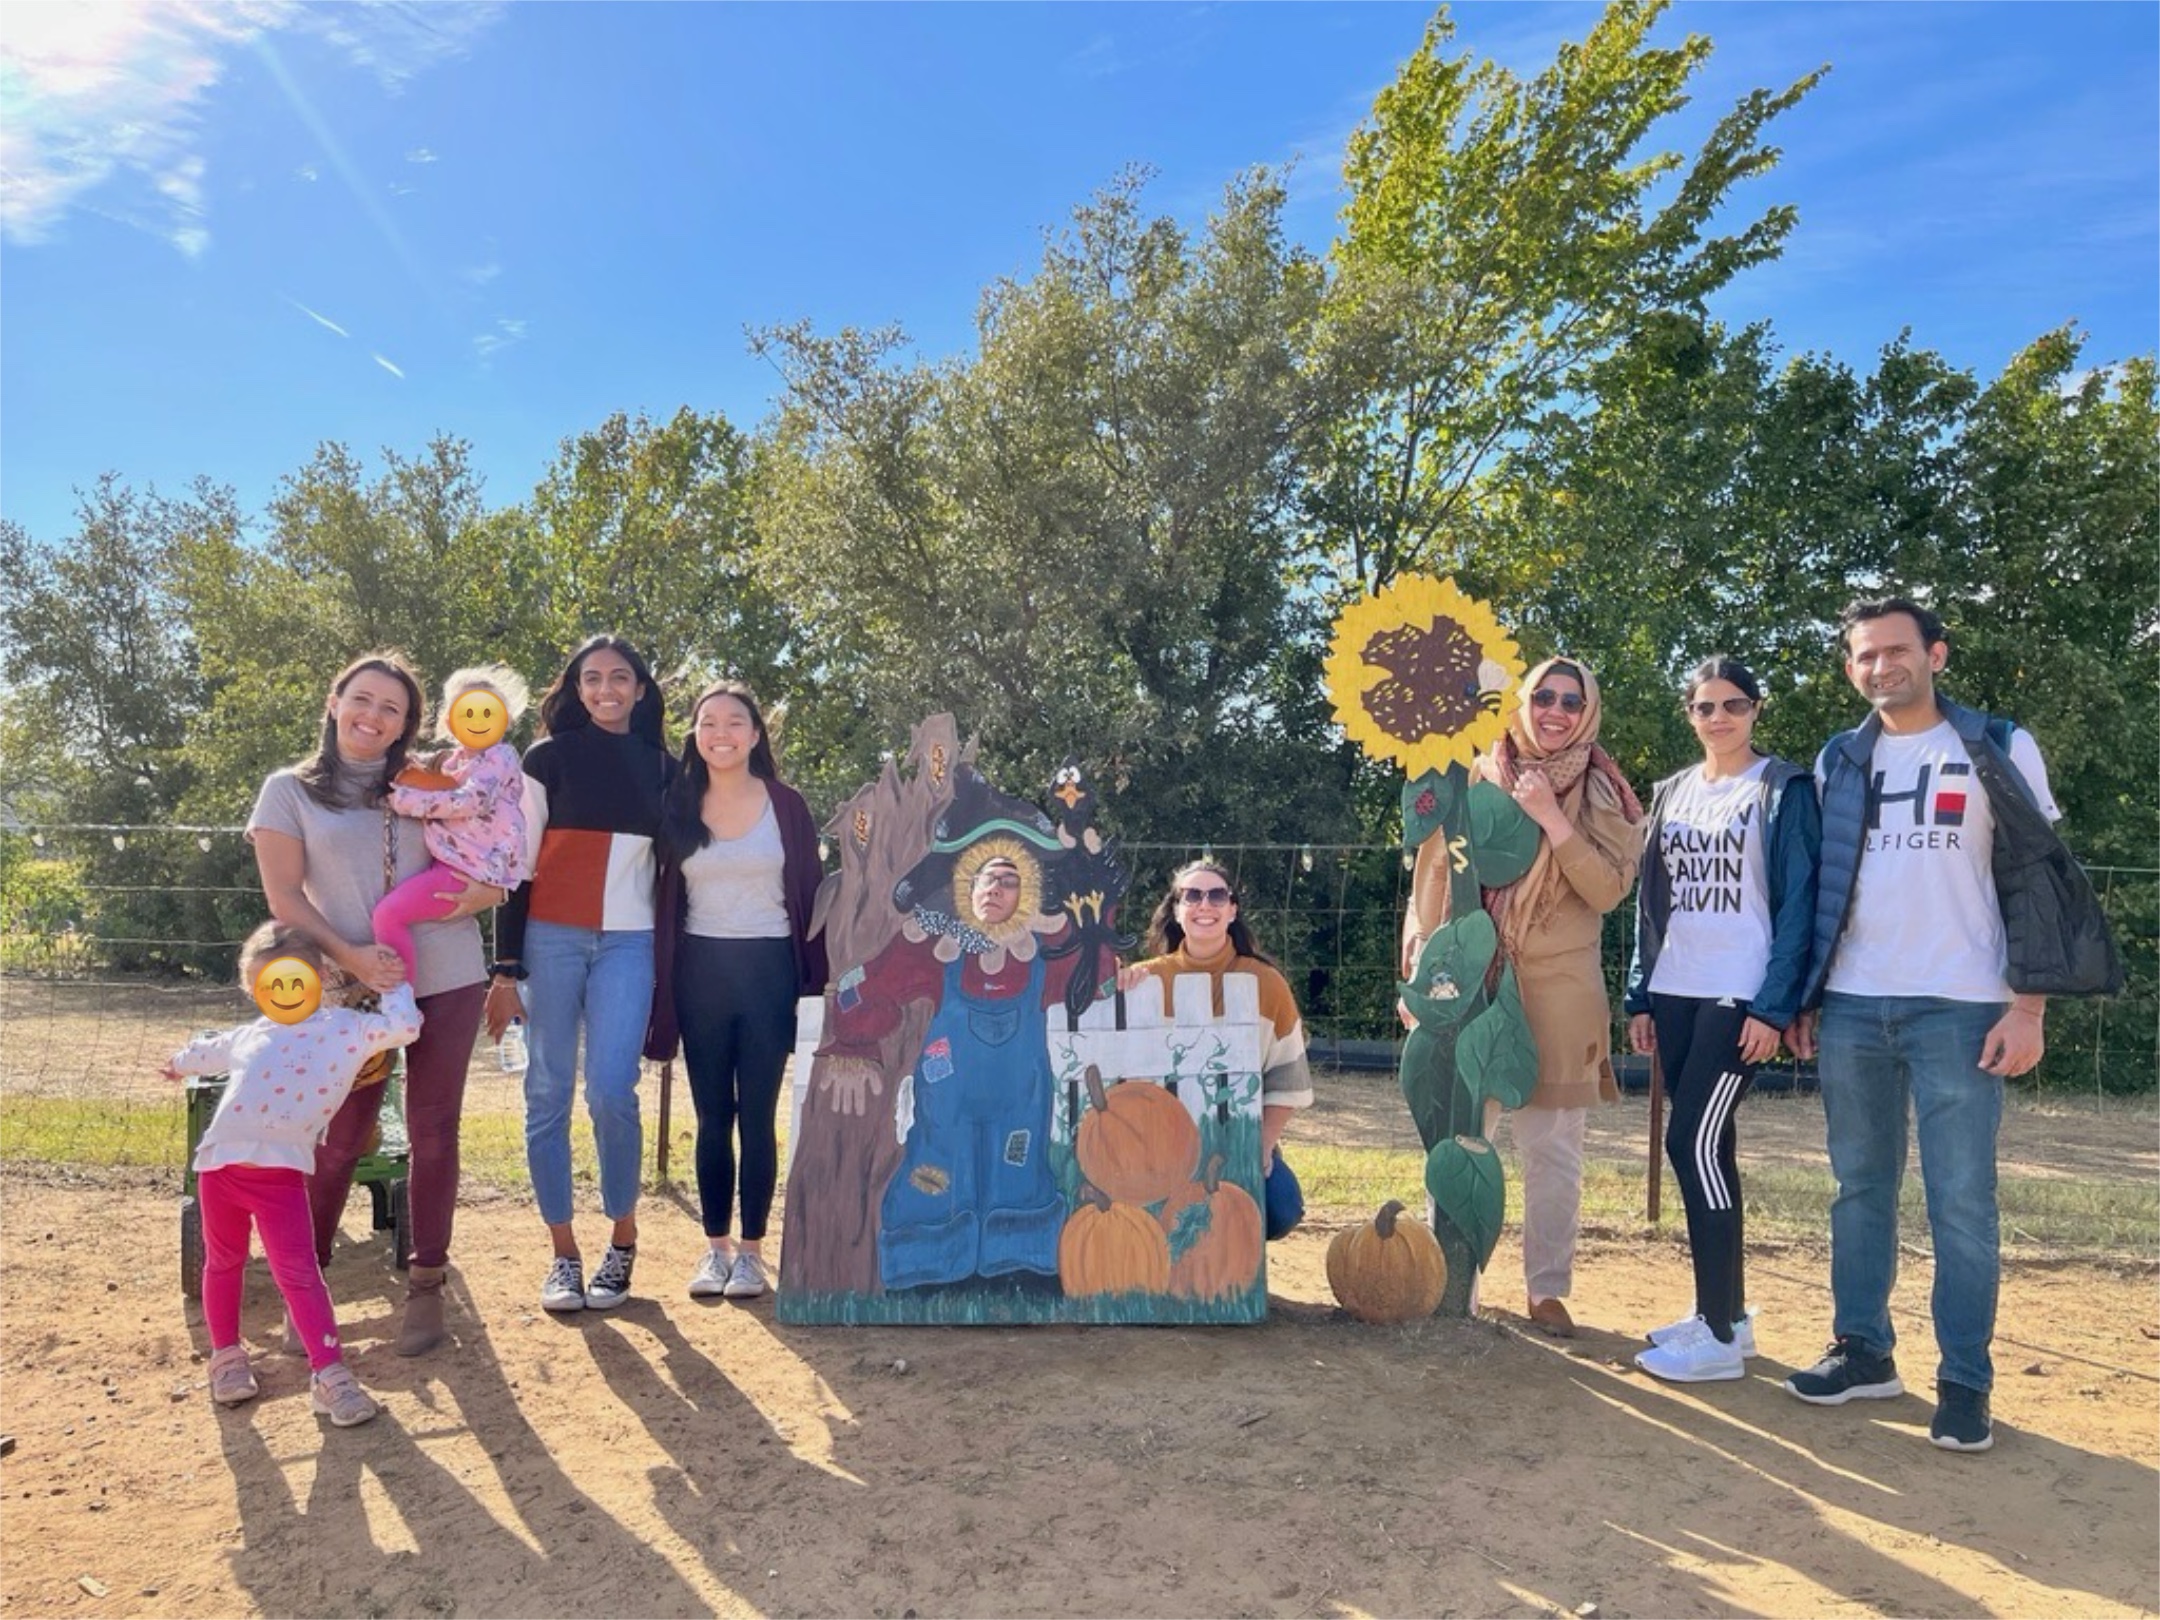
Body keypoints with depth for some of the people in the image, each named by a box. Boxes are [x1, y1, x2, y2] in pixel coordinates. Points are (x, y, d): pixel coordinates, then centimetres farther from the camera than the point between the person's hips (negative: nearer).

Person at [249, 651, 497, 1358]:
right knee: (341, 1138, 3)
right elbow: (283, 896, -2)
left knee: (433, 1133, 5)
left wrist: (477, 894, -13)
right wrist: (348, 956, -15)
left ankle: (426, 1283, 17)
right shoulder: (290, 791, 4)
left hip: (447, 980, 2)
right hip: (353, 988, -2)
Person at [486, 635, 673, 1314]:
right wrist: (506, 970, -4)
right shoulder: (548, 758, 3)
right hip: (551, 939, 0)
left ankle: (623, 1237, 9)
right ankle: (563, 1253, 13)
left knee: (610, 1091, -10)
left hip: (629, 944, 1)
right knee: (549, 1094, 2)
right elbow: (518, 864, 1)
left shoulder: (662, 766, 10)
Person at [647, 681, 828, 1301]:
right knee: (712, 1117, 8)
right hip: (700, 971, 2)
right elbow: (665, 898, 7)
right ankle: (715, 1246, 18)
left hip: (768, 970, -2)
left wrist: (816, 979, -2)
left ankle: (751, 1250, 12)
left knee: (757, 1116, 2)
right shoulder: (679, 807, 4)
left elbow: (810, 894, 1)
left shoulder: (786, 805, 0)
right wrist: (663, 984, 2)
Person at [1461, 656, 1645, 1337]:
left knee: (1554, 1147, 4)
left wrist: (1551, 819, -17)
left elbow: (1609, 888, -8)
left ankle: (1548, 1288, 17)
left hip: (1560, 985, 0)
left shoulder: (1602, 794, 4)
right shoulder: (1479, 777, 5)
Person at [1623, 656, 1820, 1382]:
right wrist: (1640, 996, 10)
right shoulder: (1672, 792, 14)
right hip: (1675, 994, 6)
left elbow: (1798, 901, -7)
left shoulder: (1784, 789, -1)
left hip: (1741, 995, -6)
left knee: (1693, 1142, -12)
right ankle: (1725, 1312, 20)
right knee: (1705, 1148, 9)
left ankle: (1720, 1334, -3)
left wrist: (1776, 1006, -14)